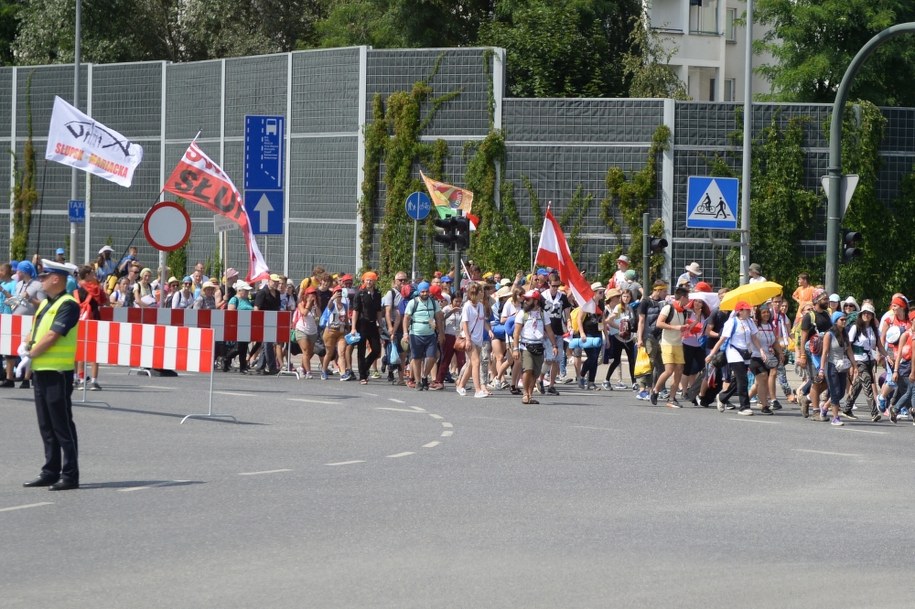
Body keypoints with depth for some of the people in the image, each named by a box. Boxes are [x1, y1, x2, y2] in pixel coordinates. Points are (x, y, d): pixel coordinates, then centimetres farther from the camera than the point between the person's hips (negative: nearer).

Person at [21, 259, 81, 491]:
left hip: (58, 373, -9)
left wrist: (31, 355, -15)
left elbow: (52, 336, -20)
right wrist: (25, 346, -2)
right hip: (41, 371, 9)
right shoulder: (45, 304, 16)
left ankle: (70, 476, -2)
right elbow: (36, 330, 18)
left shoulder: (67, 305, -13)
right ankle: (50, 472, 20)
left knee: (62, 427, -5)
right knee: (46, 426, 13)